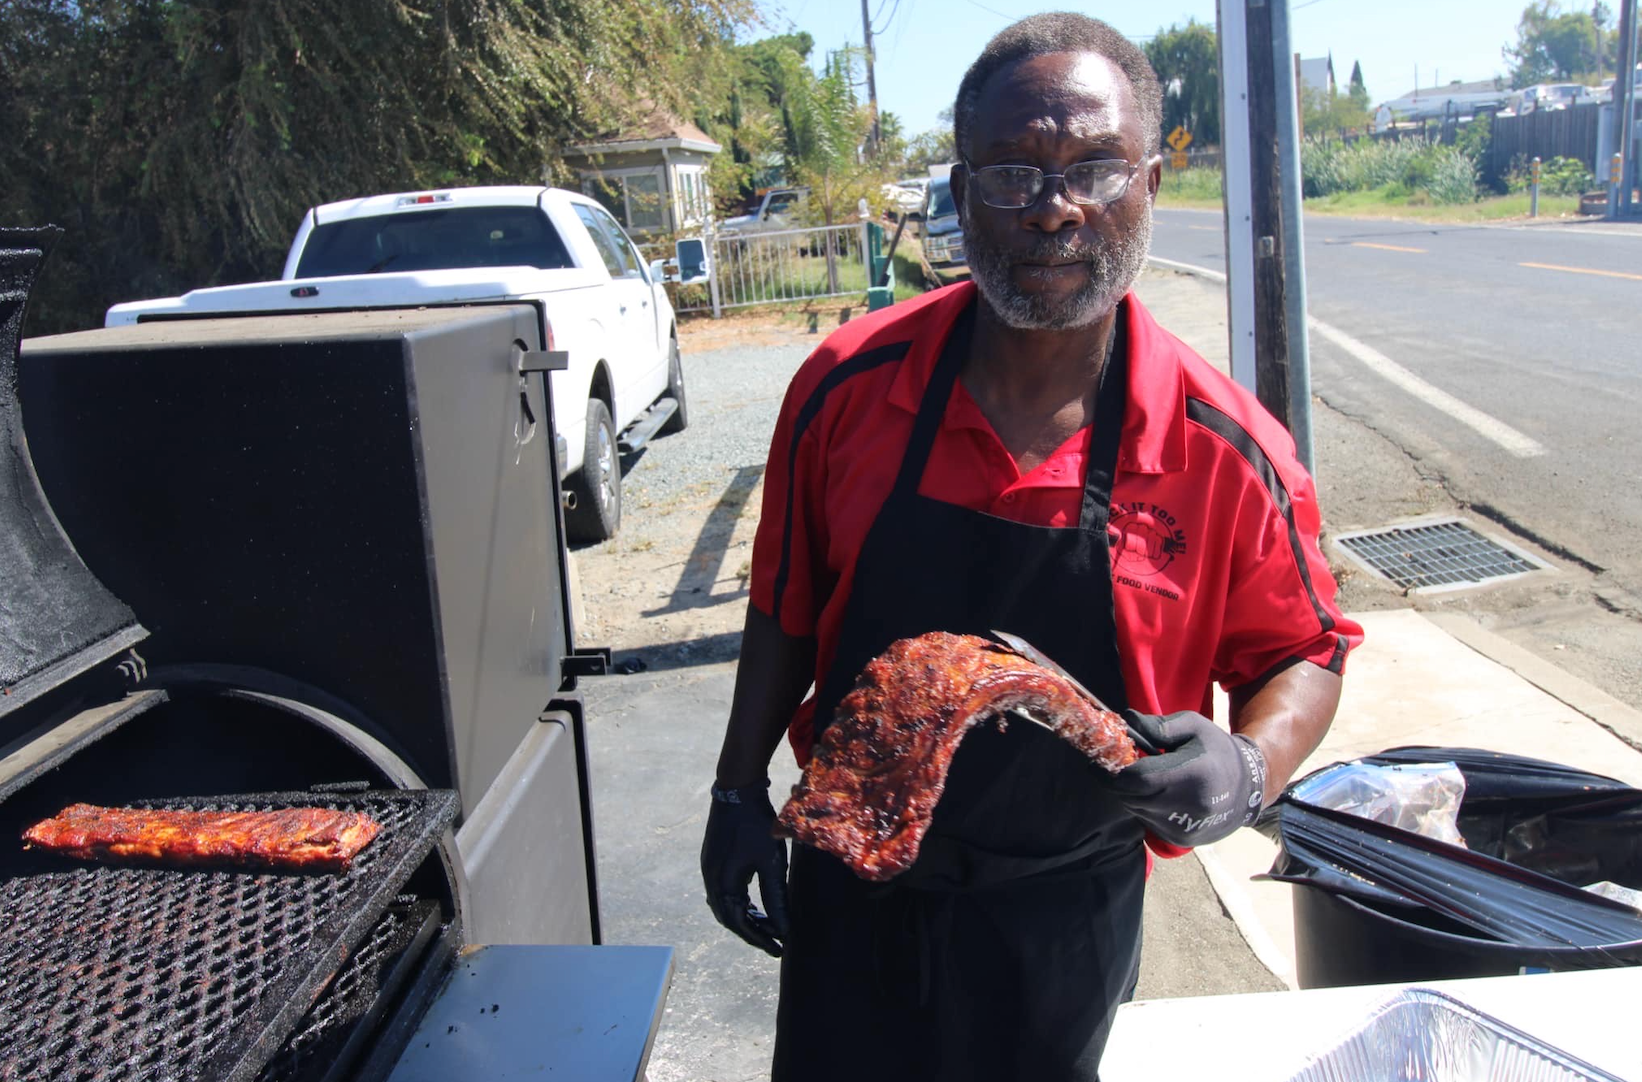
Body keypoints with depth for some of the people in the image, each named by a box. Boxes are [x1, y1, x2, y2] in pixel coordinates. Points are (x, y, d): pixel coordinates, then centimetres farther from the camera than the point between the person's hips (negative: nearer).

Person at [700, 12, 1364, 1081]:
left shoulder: (1227, 450, -15)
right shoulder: (848, 385, -12)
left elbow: (1305, 652, -2)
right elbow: (786, 610, 1)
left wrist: (1248, 769, -21)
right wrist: (740, 793, 2)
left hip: (1061, 919, -1)